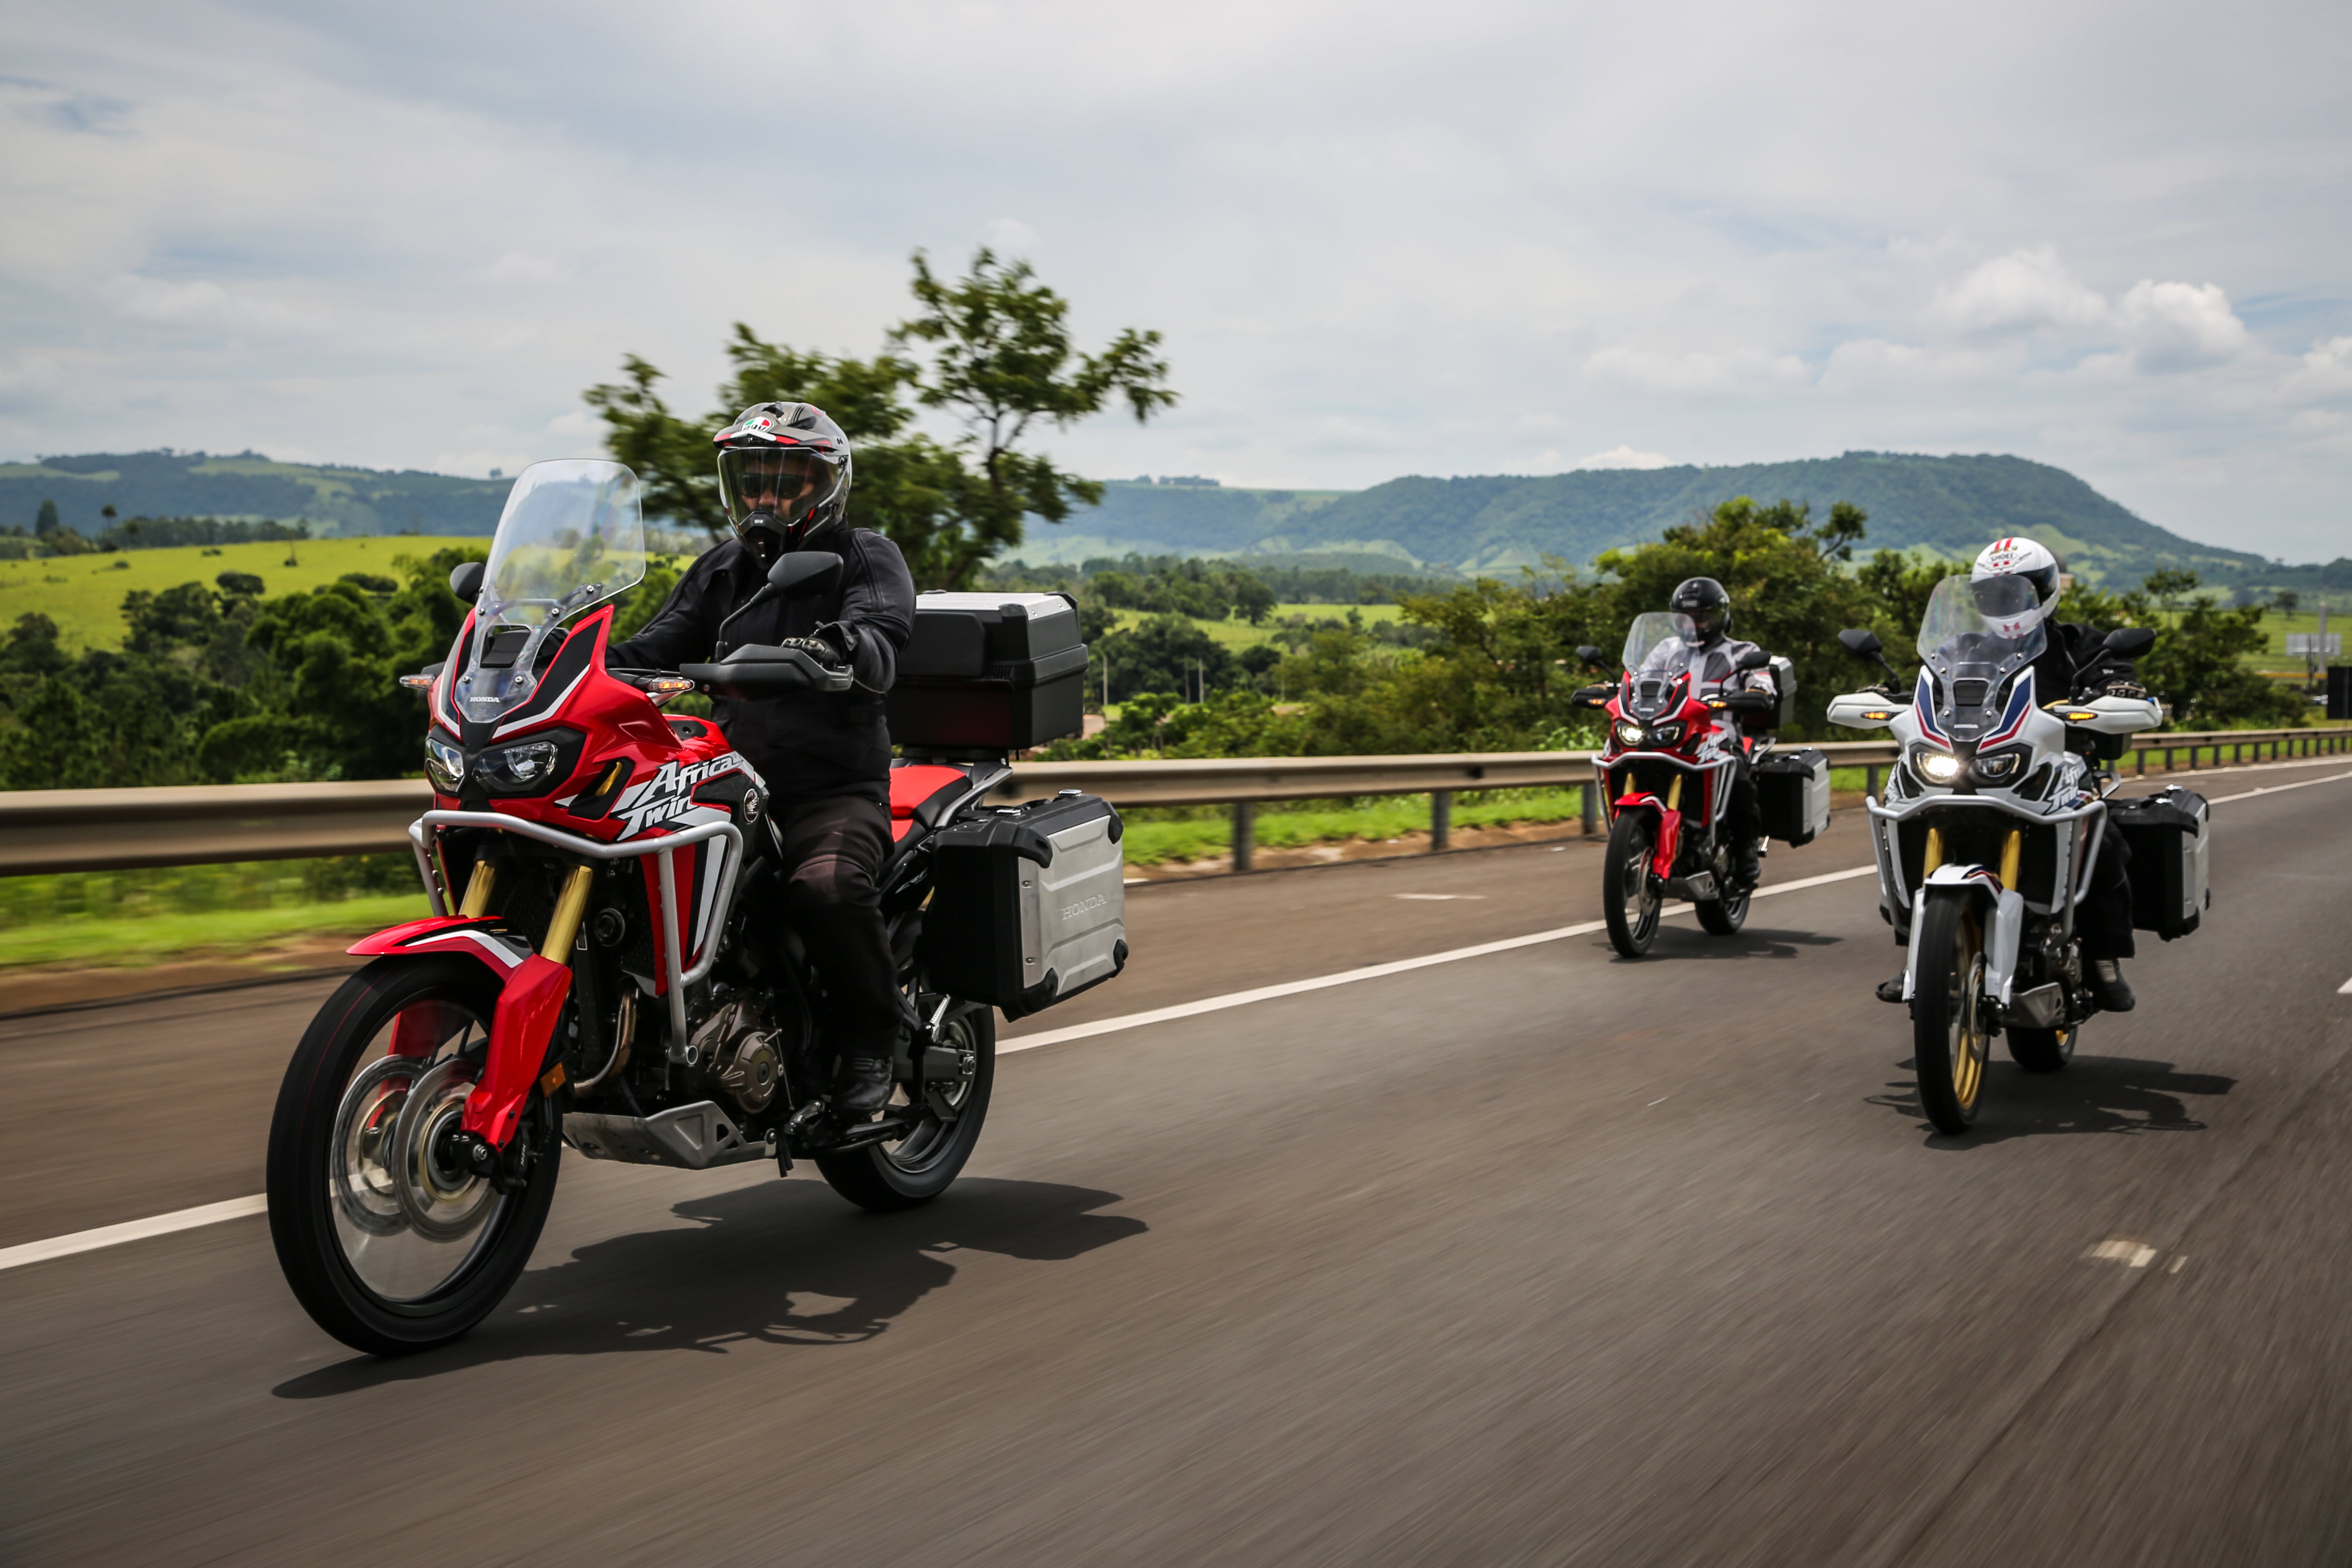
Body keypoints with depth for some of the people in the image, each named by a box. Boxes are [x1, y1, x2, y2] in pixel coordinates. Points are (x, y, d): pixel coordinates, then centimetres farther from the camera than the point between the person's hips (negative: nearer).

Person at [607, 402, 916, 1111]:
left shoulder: (866, 558, 4)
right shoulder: (721, 570, 21)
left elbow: (879, 642, -17)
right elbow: (655, 648, 14)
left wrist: (839, 648, -41)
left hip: (834, 792, -5)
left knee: (826, 888, -35)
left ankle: (873, 1035, -10)